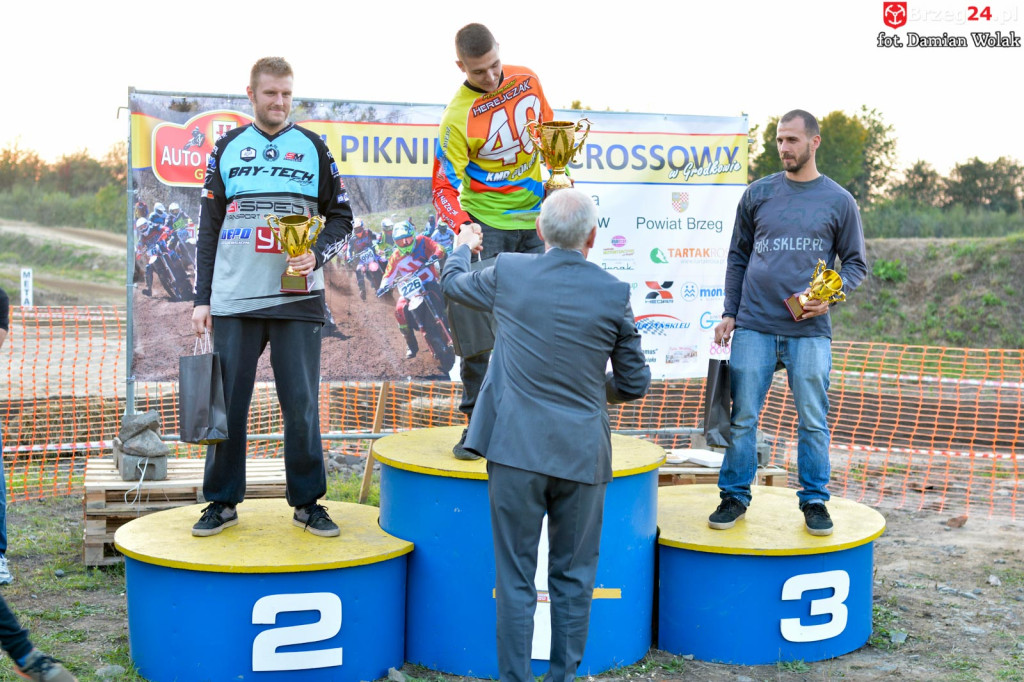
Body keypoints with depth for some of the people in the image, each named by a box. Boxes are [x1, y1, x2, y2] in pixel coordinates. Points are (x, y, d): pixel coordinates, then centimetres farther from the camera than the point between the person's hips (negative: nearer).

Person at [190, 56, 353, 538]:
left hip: (296, 299, -1)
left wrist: (317, 254, -9)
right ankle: (222, 501, 15)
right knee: (227, 403, 4)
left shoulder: (313, 147, 8)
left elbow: (341, 215, 11)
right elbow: (209, 228, 10)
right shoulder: (228, 149, 10)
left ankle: (307, 501, 13)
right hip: (233, 300, 1)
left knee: (301, 404, 1)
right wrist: (201, 298, 4)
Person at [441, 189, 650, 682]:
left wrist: (463, 246, 42)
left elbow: (452, 282, 20)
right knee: (572, 580, 12)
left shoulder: (508, 273, -3)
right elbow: (634, 385, 5)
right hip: (582, 455, 0)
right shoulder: (614, 294, -4)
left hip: (516, 451, 0)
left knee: (515, 579, 7)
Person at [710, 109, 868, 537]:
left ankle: (815, 501, 15)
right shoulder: (758, 194, 8)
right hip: (754, 326, 1)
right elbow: (737, 258, 13)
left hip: (810, 330, -1)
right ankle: (734, 497, 14)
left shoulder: (838, 201, 5)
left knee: (813, 421, 2)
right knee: (743, 417, 2)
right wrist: (728, 313, 6)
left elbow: (856, 263, 9)